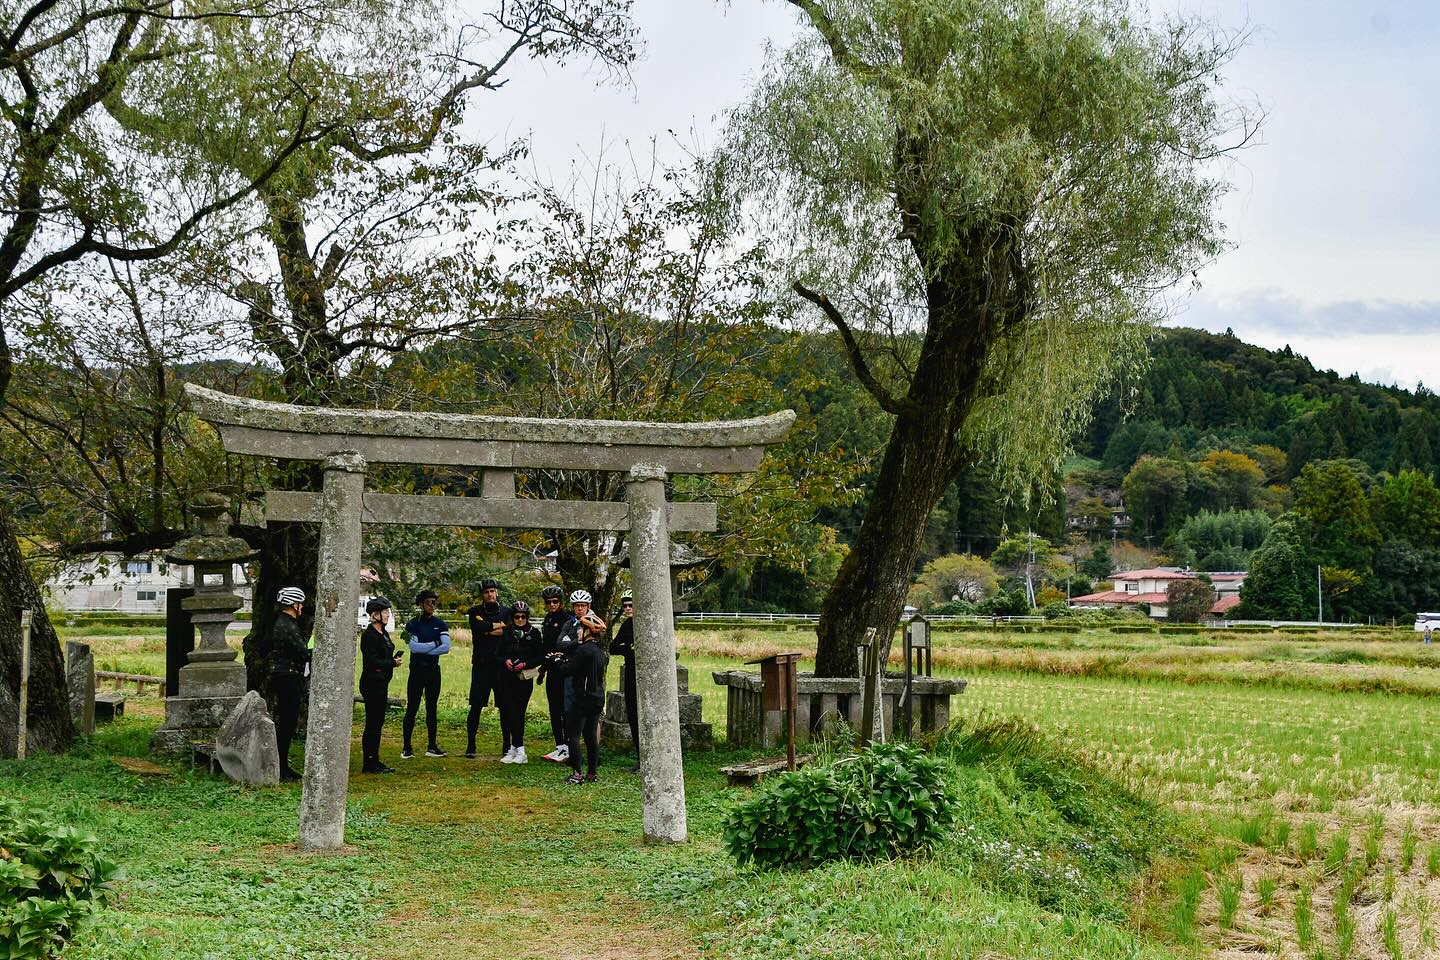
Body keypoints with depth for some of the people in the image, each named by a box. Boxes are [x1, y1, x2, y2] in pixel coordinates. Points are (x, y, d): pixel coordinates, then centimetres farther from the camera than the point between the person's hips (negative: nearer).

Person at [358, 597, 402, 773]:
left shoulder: (384, 633, 14)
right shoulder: (369, 635, -15)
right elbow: (371, 662, -20)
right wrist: (392, 663, -14)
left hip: (381, 684, 9)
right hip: (372, 684, -9)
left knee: (378, 723, 12)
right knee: (372, 724, -5)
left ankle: (374, 762, 18)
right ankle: (369, 764, 0)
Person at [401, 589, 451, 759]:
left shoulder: (440, 624, 6)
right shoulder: (412, 625, -1)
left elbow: (446, 647, -9)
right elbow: (414, 647, -16)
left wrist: (423, 650, -13)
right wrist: (434, 644, -10)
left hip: (433, 670, 3)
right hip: (417, 671, -3)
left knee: (432, 709, 7)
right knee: (412, 709, -4)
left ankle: (432, 746, 13)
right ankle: (407, 747, -1)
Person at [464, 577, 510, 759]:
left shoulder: (506, 612, 11)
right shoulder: (475, 612, 8)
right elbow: (480, 626, -13)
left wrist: (488, 630, -8)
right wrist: (499, 625, -3)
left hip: (501, 664, 1)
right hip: (481, 664, -1)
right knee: (476, 707, -2)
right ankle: (470, 745, 5)